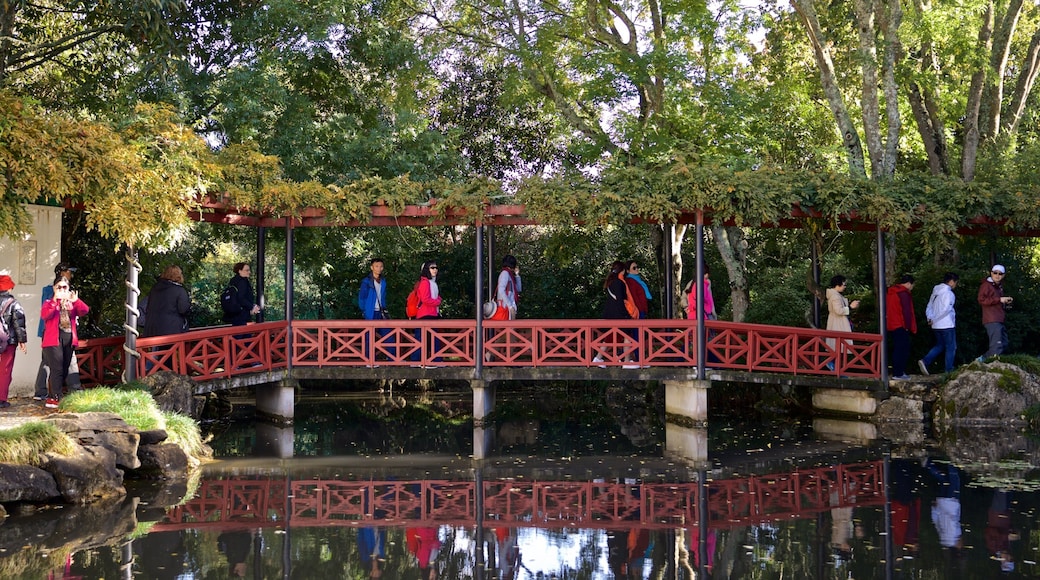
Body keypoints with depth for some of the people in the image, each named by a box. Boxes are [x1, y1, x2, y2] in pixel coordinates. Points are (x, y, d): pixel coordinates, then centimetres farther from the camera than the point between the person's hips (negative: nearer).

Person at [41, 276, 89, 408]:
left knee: (64, 370, 8)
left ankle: (51, 397, 17)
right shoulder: (49, 303, 7)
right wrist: (55, 300, -23)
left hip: (69, 339, 5)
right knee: (57, 369, -14)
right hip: (54, 339, -5)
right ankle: (54, 399, -15)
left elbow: (85, 310, -3)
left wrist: (76, 301, -20)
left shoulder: (72, 303, 17)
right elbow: (44, 315, -15)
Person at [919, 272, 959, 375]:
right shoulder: (948, 293, -13)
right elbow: (945, 309, -21)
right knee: (951, 348, 4)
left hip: (936, 326, 8)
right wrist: (934, 320, -13)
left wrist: (930, 318, -3)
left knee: (939, 346, 17)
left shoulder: (935, 292, 13)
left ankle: (924, 361, 0)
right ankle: (949, 371, 5)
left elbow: (929, 308, 11)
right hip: (947, 325, -8)